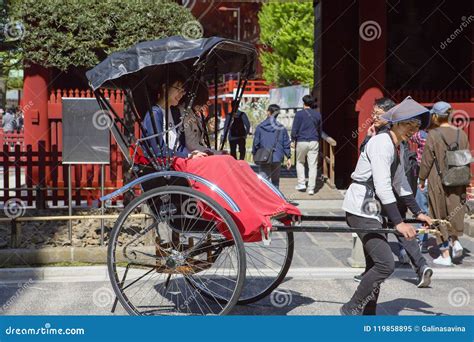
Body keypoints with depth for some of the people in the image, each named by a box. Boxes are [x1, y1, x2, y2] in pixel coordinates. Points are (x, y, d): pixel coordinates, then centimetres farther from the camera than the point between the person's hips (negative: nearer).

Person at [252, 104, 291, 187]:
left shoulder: (260, 127, -4)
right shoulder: (281, 128, 0)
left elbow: (256, 143, 1)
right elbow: (286, 144, 3)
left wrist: (254, 154, 15)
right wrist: (288, 157, 11)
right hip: (277, 158, 1)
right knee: (275, 180, 14)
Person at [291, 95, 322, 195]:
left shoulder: (299, 114, -5)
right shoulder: (317, 114, 8)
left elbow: (294, 129, -5)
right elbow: (320, 130, 18)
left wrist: (293, 140, 4)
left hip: (301, 142, -2)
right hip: (314, 142, 2)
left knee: (300, 162, 17)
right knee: (313, 165, 2)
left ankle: (301, 183, 11)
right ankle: (311, 188, -1)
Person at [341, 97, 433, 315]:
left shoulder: (395, 147, 14)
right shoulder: (381, 143, -17)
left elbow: (400, 184, 23)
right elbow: (382, 187, -24)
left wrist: (418, 213, 21)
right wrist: (398, 223, -26)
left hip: (373, 210, 10)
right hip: (361, 210, -10)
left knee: (376, 265, 14)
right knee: (385, 264, -14)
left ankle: (367, 314, 23)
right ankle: (352, 309, -2)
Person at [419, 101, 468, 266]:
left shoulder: (433, 135, -11)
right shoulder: (461, 134, 2)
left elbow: (427, 160, -8)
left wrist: (422, 180, 4)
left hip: (438, 180, -4)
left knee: (441, 215, 5)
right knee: (454, 212, 22)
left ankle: (445, 255, 9)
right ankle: (455, 240, 3)